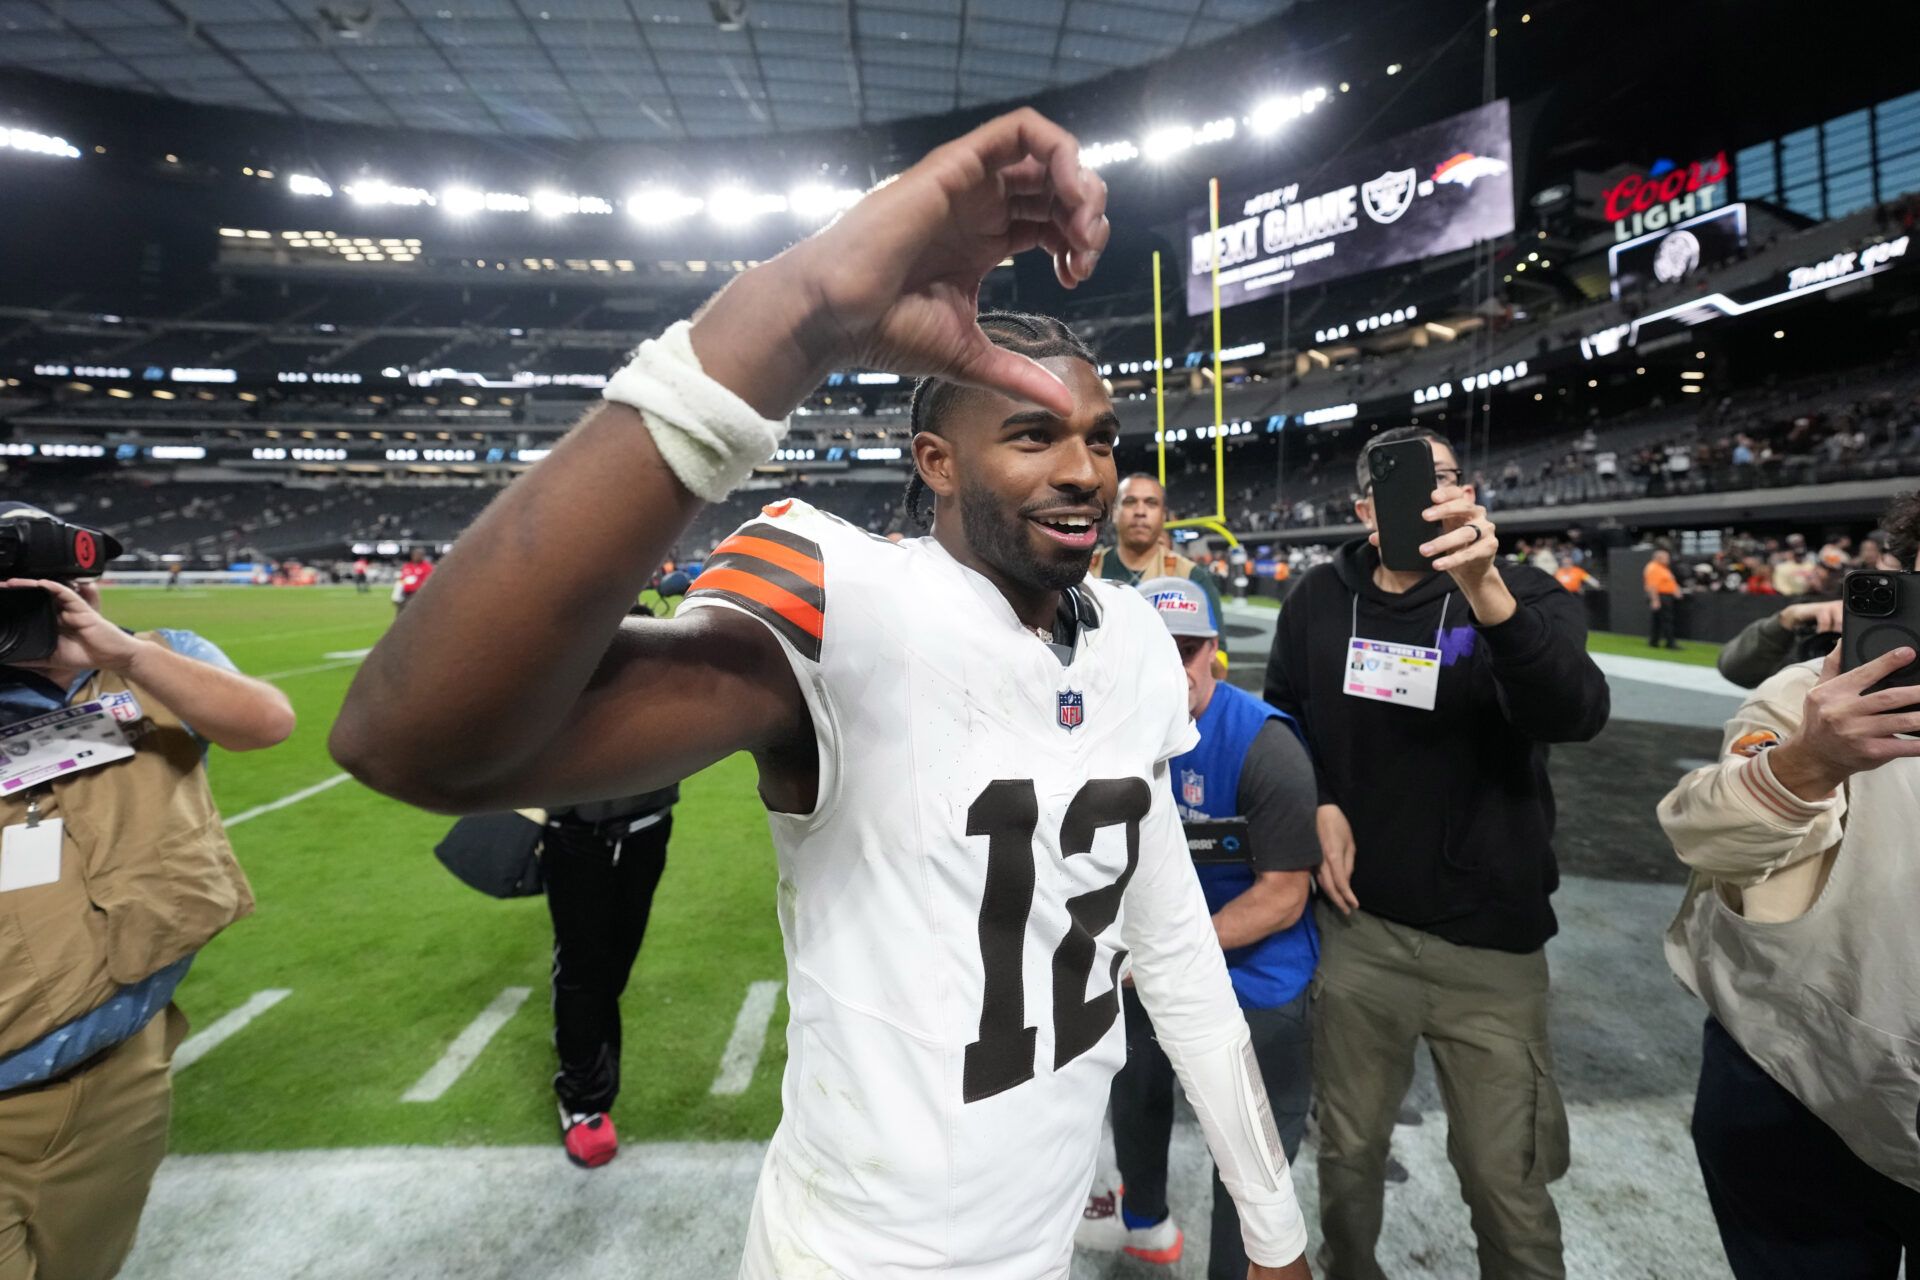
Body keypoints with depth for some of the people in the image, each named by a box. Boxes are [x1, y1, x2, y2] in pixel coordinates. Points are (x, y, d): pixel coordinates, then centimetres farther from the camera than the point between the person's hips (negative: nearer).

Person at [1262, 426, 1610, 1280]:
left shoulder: (1521, 596, -6)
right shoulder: (1319, 600, 0)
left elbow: (1576, 714, -26)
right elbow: (1282, 715, 14)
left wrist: (1486, 590, -42)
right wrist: (1317, 802, -3)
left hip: (1490, 937, -2)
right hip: (1357, 925, 2)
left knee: (1508, 1185, 10)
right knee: (1348, 1154, 19)